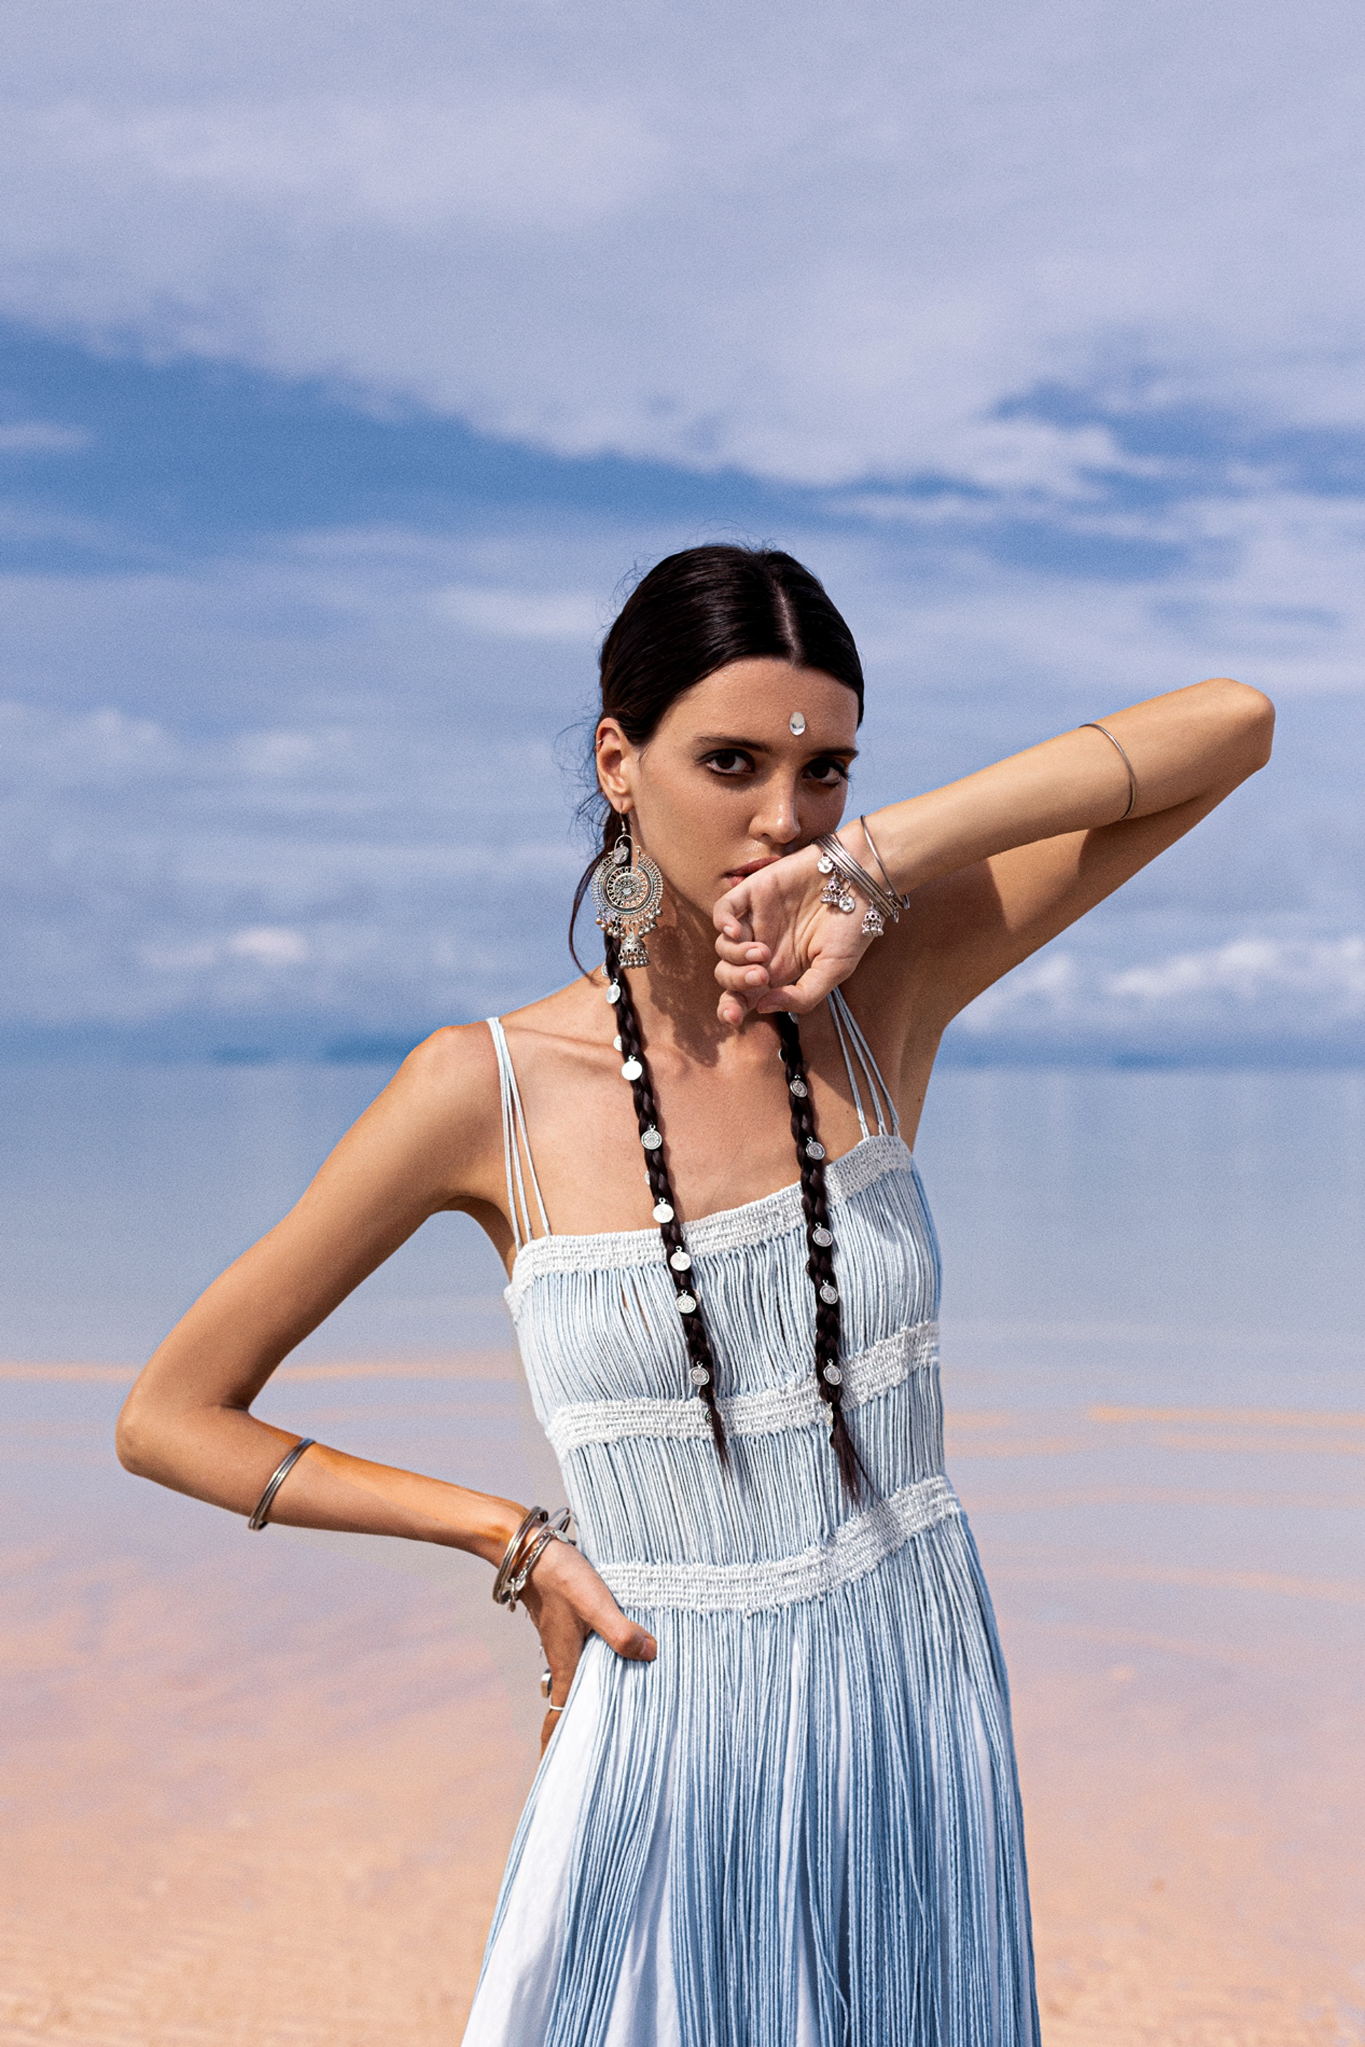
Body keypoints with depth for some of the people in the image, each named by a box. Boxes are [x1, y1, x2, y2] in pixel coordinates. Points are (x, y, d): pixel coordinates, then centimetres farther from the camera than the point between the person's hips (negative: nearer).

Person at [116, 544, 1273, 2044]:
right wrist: (516, 1541, -7)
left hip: (926, 1741, 3)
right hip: (671, 1761, -2)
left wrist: (878, 856, -20)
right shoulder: (490, 1089, -11)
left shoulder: (877, 995, -6)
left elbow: (1233, 726, -12)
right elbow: (168, 1418, -4)